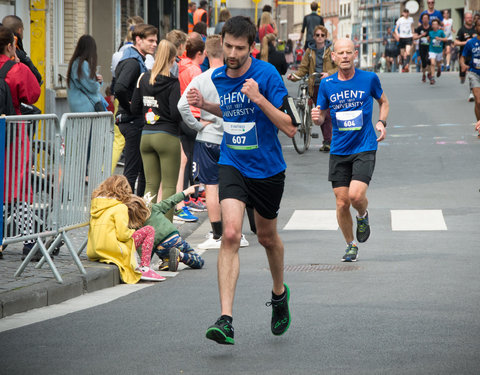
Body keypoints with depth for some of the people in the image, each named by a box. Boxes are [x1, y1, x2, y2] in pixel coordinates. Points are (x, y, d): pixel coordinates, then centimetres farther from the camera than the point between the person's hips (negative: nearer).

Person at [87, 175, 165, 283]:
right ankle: (144, 269, 0)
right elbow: (123, 235, -15)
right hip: (113, 252, -8)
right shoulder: (120, 208, -10)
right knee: (149, 230, 5)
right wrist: (133, 232, 7)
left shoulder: (95, 205, 11)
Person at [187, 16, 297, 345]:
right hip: (232, 166, 2)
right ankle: (226, 320, -24)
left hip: (267, 169, -2)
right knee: (231, 234, -18)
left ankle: (280, 293, 49)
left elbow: (290, 127, -19)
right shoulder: (218, 77, 2)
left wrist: (259, 99, -29)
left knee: (267, 237, 17)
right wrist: (205, 105, 5)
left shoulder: (267, 75, -16)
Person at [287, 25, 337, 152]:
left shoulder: (331, 50, 1)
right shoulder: (310, 51, 12)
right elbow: (303, 68, 11)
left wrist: (329, 74, -19)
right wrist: (294, 76, -7)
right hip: (315, 86, 4)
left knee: (327, 114, -12)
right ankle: (327, 140, 15)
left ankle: (327, 141, -12)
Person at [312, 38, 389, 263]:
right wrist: (317, 118, -13)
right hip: (339, 150, 2)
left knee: (356, 195, -20)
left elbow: (383, 101, 16)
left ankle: (363, 217, 15)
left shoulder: (369, 79, -1)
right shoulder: (327, 84, 2)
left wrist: (381, 122, -1)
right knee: (342, 203, 1)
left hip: (365, 148, -2)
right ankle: (351, 245, 22)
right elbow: (322, 115, 11)